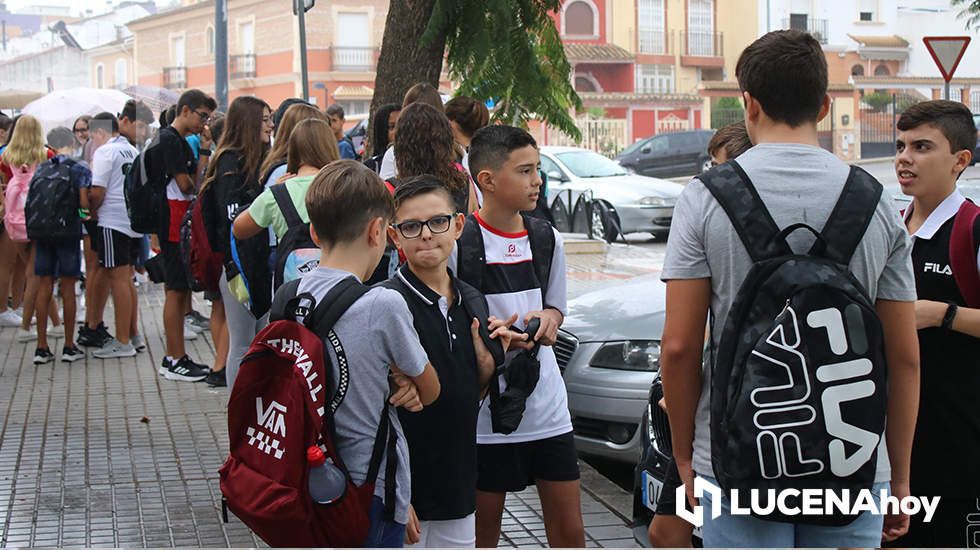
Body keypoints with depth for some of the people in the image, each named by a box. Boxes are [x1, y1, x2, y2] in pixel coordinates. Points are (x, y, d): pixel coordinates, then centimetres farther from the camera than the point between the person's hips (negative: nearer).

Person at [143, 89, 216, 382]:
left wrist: (204, 153, 7)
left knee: (179, 289, 13)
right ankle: (175, 361, -2)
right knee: (176, 290, -6)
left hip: (179, 223, 10)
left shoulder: (175, 139, 19)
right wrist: (205, 152, -7)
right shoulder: (171, 140, -13)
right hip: (175, 223, -10)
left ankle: (175, 357, 19)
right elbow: (188, 185, -18)